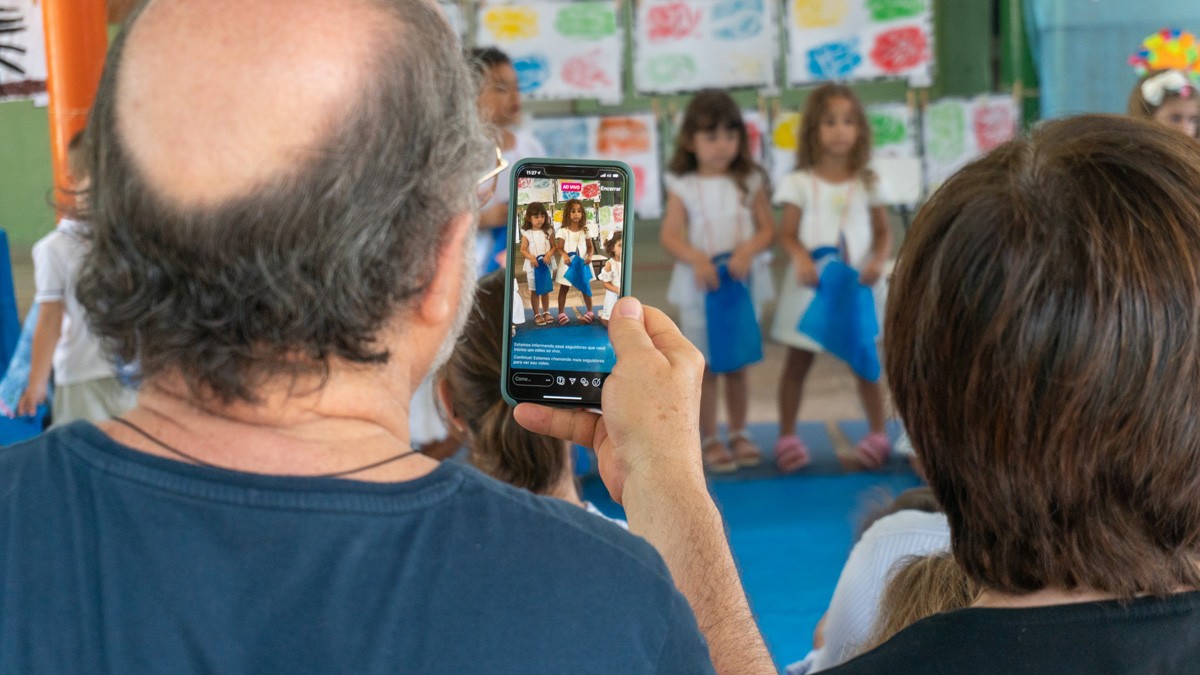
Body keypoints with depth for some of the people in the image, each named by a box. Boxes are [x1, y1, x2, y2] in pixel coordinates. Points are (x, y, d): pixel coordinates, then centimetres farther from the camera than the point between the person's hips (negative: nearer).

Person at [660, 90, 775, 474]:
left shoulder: (750, 182, 2)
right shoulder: (683, 186, -3)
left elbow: (767, 228, 1)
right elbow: (670, 235, -7)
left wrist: (748, 249, -18)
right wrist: (696, 258, -24)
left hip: (743, 281, 2)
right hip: (699, 285, -2)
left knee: (738, 364, 11)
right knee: (705, 365, 3)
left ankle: (738, 435, 24)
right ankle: (709, 441, 12)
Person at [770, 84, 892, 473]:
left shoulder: (866, 182, 3)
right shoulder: (800, 182, -3)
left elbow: (883, 231, 6)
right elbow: (787, 233, -5)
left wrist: (878, 261, -13)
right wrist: (801, 257, -25)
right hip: (810, 285, -1)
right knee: (797, 363, 6)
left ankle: (877, 433, 18)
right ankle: (787, 435, 15)